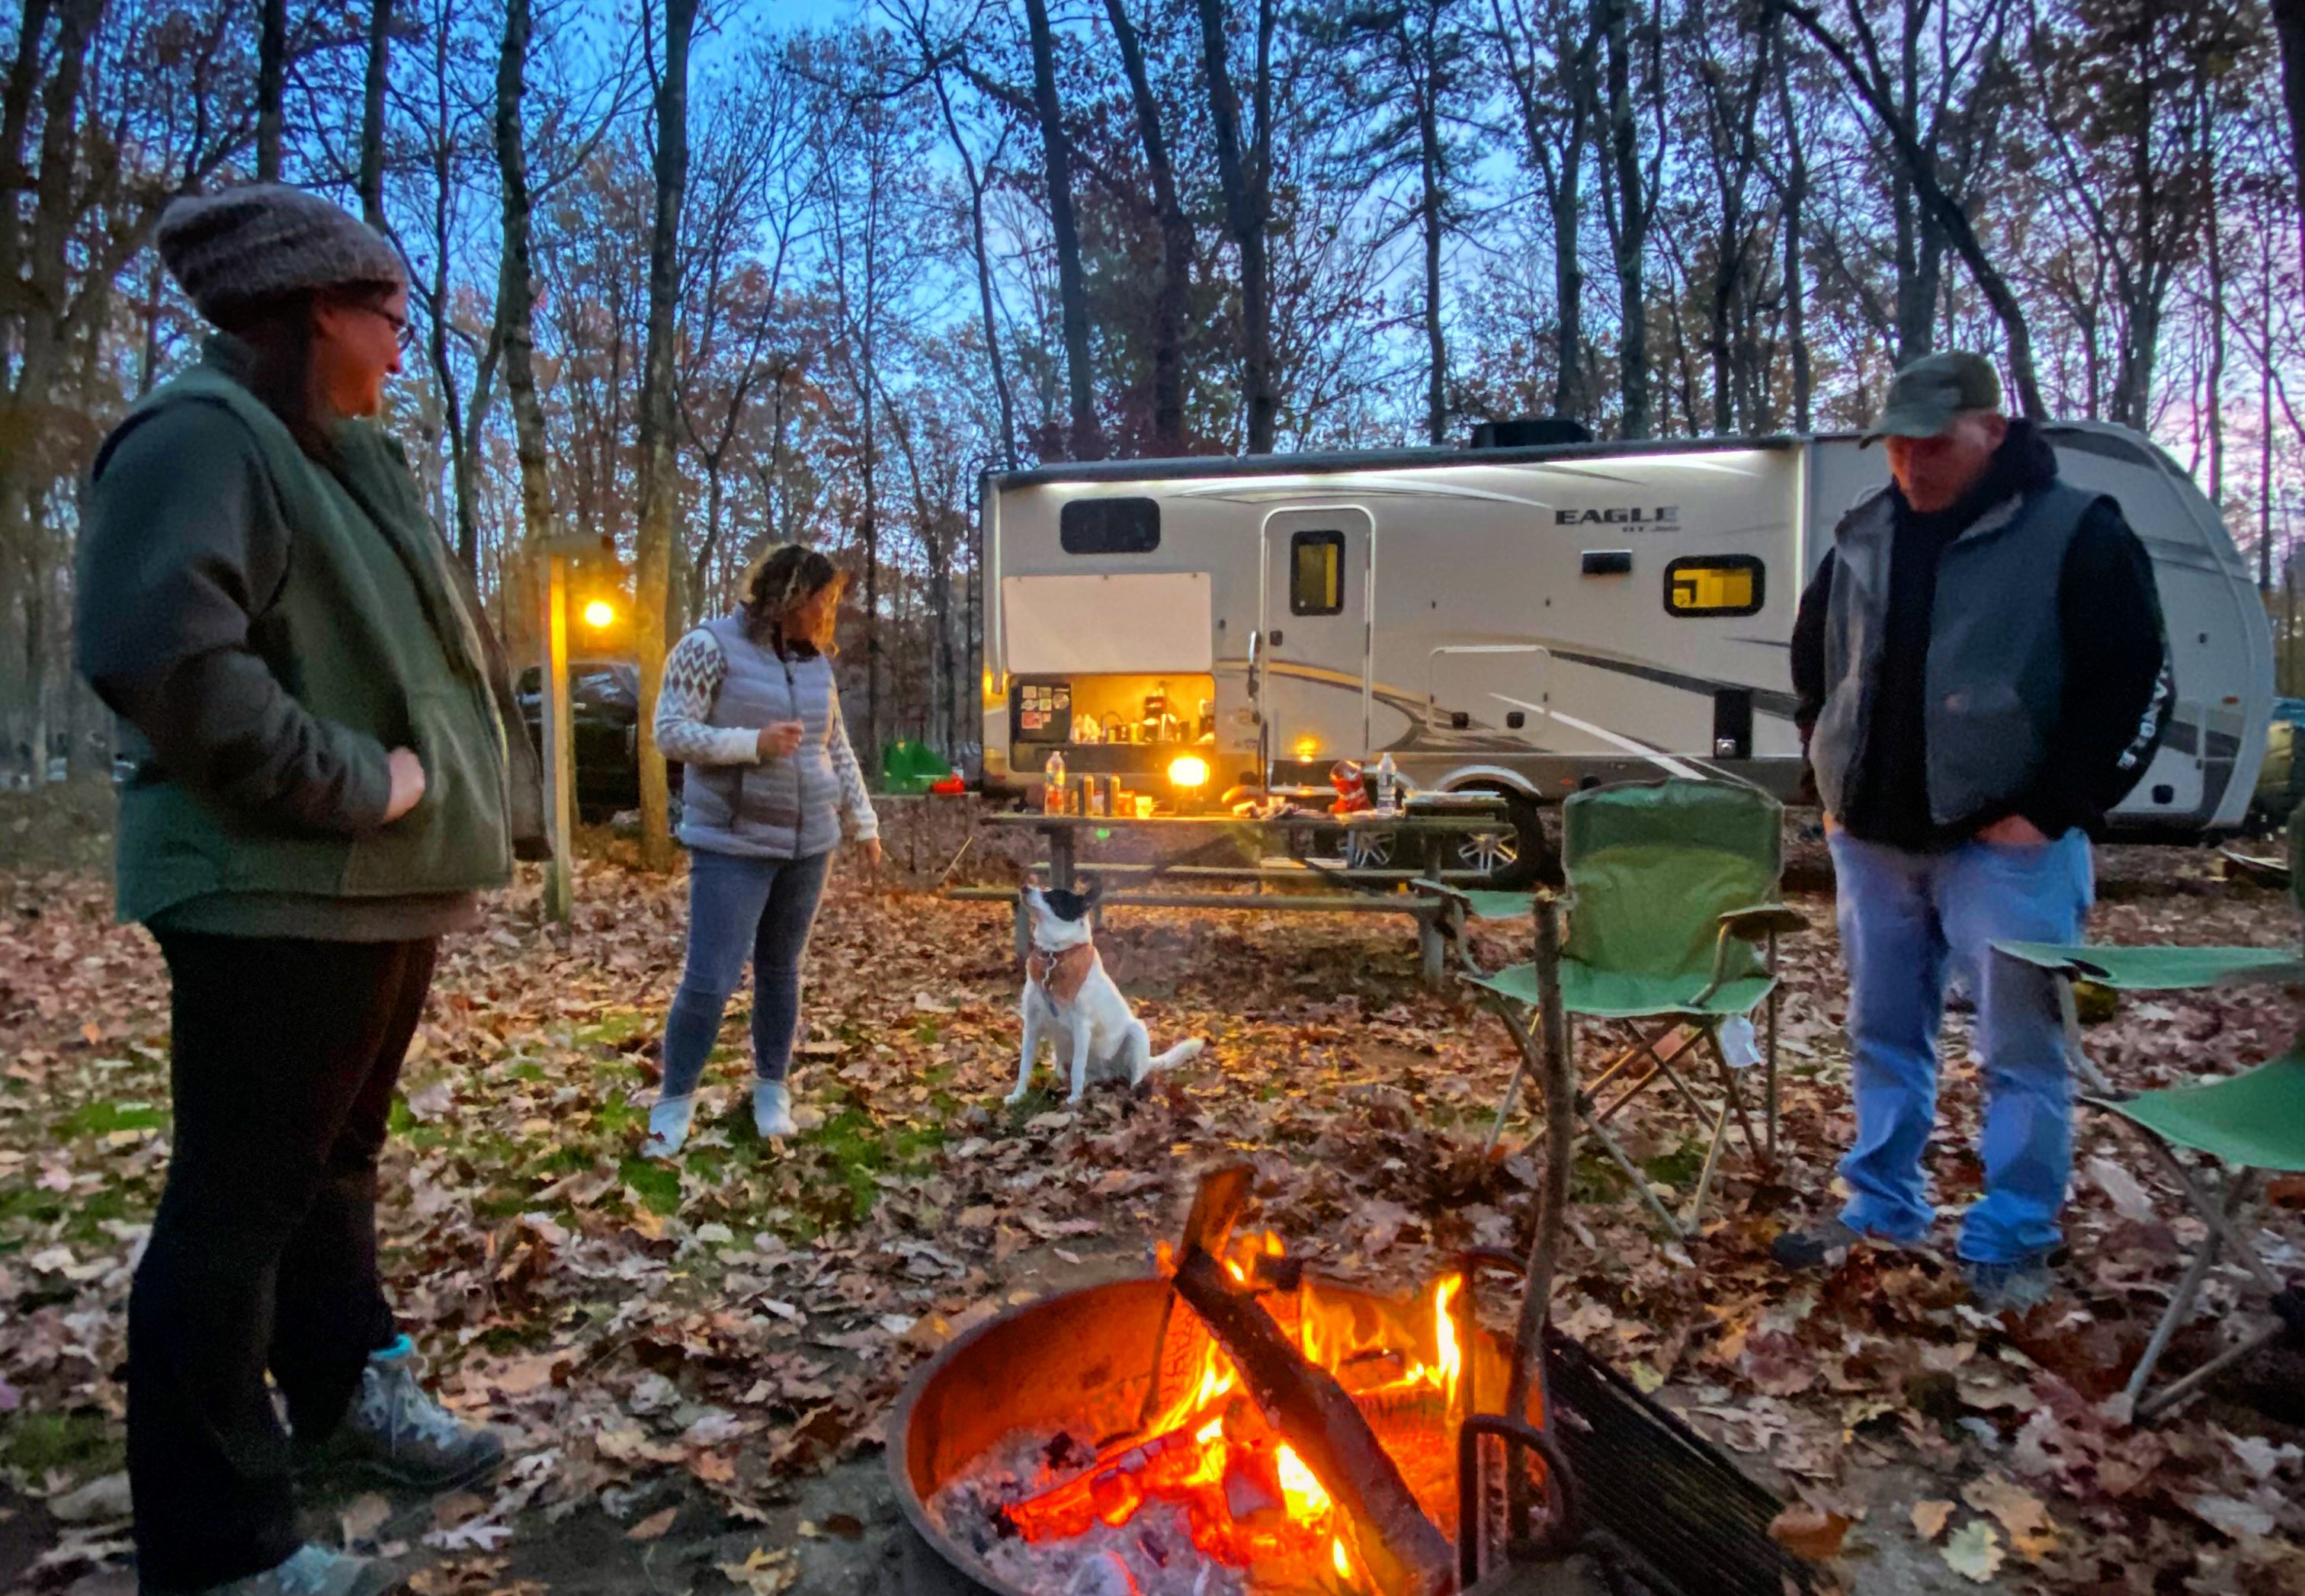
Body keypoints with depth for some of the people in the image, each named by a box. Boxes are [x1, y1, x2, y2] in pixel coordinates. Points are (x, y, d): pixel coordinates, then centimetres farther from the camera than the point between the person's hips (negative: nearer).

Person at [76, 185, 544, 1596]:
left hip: (389, 883, 10)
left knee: (340, 1159, 23)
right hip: (278, 894, -10)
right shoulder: (202, 438, -14)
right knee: (239, 1199, 2)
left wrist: (496, 798, 14)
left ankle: (348, 1387, 43)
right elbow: (158, 651, -29)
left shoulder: (358, 461, 17)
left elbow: (445, 652, 23)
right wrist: (345, 783, -23)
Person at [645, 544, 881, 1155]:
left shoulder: (816, 661, 10)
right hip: (733, 845, -5)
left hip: (808, 844, 5)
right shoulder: (711, 645, -8)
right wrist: (753, 743, -20)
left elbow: (838, 749, 17)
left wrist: (863, 822, 16)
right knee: (710, 981, -5)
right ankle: (674, 1100, 14)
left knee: (781, 971, 12)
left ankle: (772, 1088, 27)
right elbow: (670, 731, -10)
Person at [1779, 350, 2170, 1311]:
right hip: (1872, 838, 5)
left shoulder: (2077, 534, -6)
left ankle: (2012, 1245, 17)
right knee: (1883, 1036, 14)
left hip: (2004, 842, -5)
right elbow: (1813, 664, 20)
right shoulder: (1864, 539, 9)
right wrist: (1832, 782, 12)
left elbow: (2136, 686, -8)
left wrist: (2053, 812, -13)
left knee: (2021, 1052, 3)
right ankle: (1882, 1209, 28)